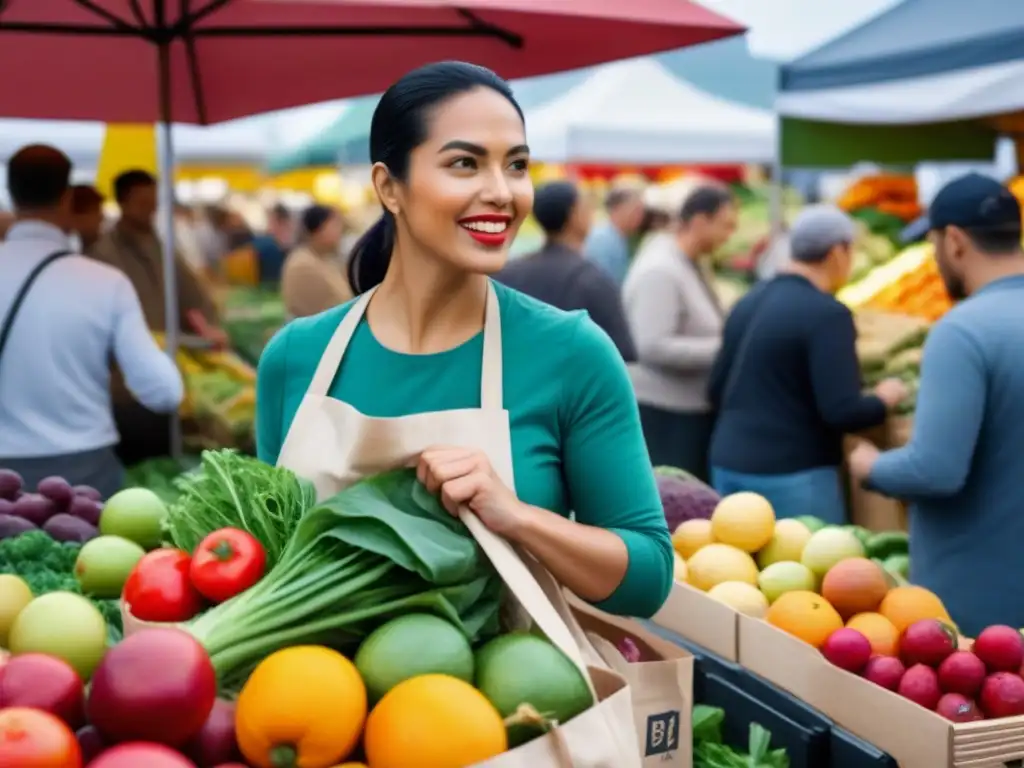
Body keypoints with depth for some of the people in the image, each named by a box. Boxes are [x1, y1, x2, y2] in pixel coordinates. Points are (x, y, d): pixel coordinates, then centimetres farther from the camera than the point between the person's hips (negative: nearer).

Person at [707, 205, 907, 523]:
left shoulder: (748, 302, 8)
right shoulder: (827, 314, -14)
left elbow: (715, 391, 16)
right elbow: (842, 412, -19)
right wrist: (885, 398, -1)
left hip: (728, 467, 8)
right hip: (791, 475, -8)